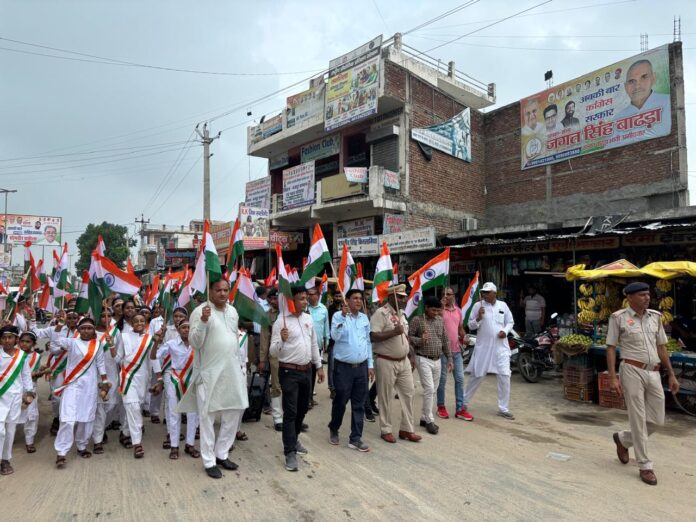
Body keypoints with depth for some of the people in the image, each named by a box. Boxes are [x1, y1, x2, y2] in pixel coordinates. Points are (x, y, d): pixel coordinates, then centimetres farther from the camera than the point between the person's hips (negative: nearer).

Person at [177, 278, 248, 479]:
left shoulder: (233, 311, 8)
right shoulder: (200, 311, -12)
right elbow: (194, 342, -18)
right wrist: (203, 321, -32)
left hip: (232, 371, 7)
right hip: (210, 373, -6)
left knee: (233, 413, 13)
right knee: (207, 417, 5)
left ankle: (222, 454, 29)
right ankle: (209, 461, 19)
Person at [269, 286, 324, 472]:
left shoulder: (308, 319, 6)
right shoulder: (281, 321, -14)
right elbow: (273, 351, -15)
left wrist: (319, 366, 14)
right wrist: (281, 340, -35)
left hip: (306, 370, 7)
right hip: (289, 372, -7)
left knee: (302, 409, 18)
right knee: (290, 412, -4)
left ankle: (294, 439, 38)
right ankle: (290, 452, 4)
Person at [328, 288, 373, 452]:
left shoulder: (365, 318, 8)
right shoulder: (338, 316, -6)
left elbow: (368, 342, 13)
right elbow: (335, 336, -22)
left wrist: (370, 365, 10)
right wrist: (343, 316, -28)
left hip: (361, 367, 4)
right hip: (343, 367, -4)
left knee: (359, 404, 7)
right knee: (340, 401, 8)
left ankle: (355, 439, 17)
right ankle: (333, 429, 33)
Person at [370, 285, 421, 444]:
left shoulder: (401, 314, 12)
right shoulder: (381, 313, -14)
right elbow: (373, 336, -23)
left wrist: (410, 357, 16)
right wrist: (394, 331, -27)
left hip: (403, 361, 8)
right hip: (386, 362, -8)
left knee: (408, 393, 9)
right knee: (385, 397, 4)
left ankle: (406, 429, 20)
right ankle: (386, 430, 19)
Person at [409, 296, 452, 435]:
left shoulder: (440, 320, 9)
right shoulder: (417, 320, -7)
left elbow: (445, 340, 13)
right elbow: (408, 336, -7)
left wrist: (449, 358, 12)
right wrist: (419, 340, -24)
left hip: (437, 360, 6)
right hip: (423, 360, -6)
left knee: (433, 390, 10)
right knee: (429, 389, -9)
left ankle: (424, 417, 22)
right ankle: (429, 421, 3)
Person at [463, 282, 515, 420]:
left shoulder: (503, 305, 4)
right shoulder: (478, 305, -4)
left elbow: (510, 322, 13)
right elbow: (470, 326, -2)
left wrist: (505, 331, -6)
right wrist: (478, 318, -20)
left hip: (501, 347, 2)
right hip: (483, 347, -2)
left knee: (505, 377, 0)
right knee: (477, 376, 7)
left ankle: (503, 409, 14)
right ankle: (464, 402, 24)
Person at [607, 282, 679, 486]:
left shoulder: (655, 316, 10)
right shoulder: (618, 317, -4)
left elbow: (661, 347, 15)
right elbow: (611, 348, -4)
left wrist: (671, 375, 12)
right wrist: (612, 378, -11)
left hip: (654, 373, 5)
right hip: (632, 371, -5)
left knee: (657, 420, 8)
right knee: (638, 418, 0)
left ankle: (623, 439, 32)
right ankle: (645, 466, 14)